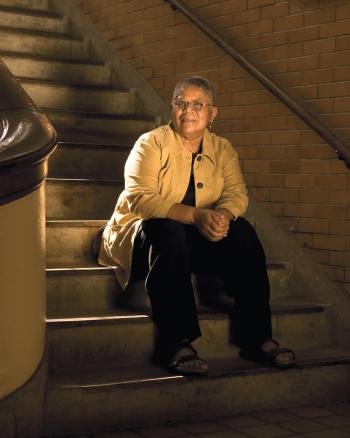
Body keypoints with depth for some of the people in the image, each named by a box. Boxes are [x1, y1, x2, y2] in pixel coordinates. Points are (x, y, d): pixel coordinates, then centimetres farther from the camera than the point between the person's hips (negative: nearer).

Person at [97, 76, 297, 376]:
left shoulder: (222, 149, 7)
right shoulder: (151, 144, -8)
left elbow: (237, 194, -6)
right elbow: (139, 198, -23)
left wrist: (224, 214, -32)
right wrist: (195, 215, -36)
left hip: (195, 238, 4)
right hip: (143, 234, -4)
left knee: (242, 232, -22)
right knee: (168, 230, -37)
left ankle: (256, 338, -20)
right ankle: (175, 345, -41)